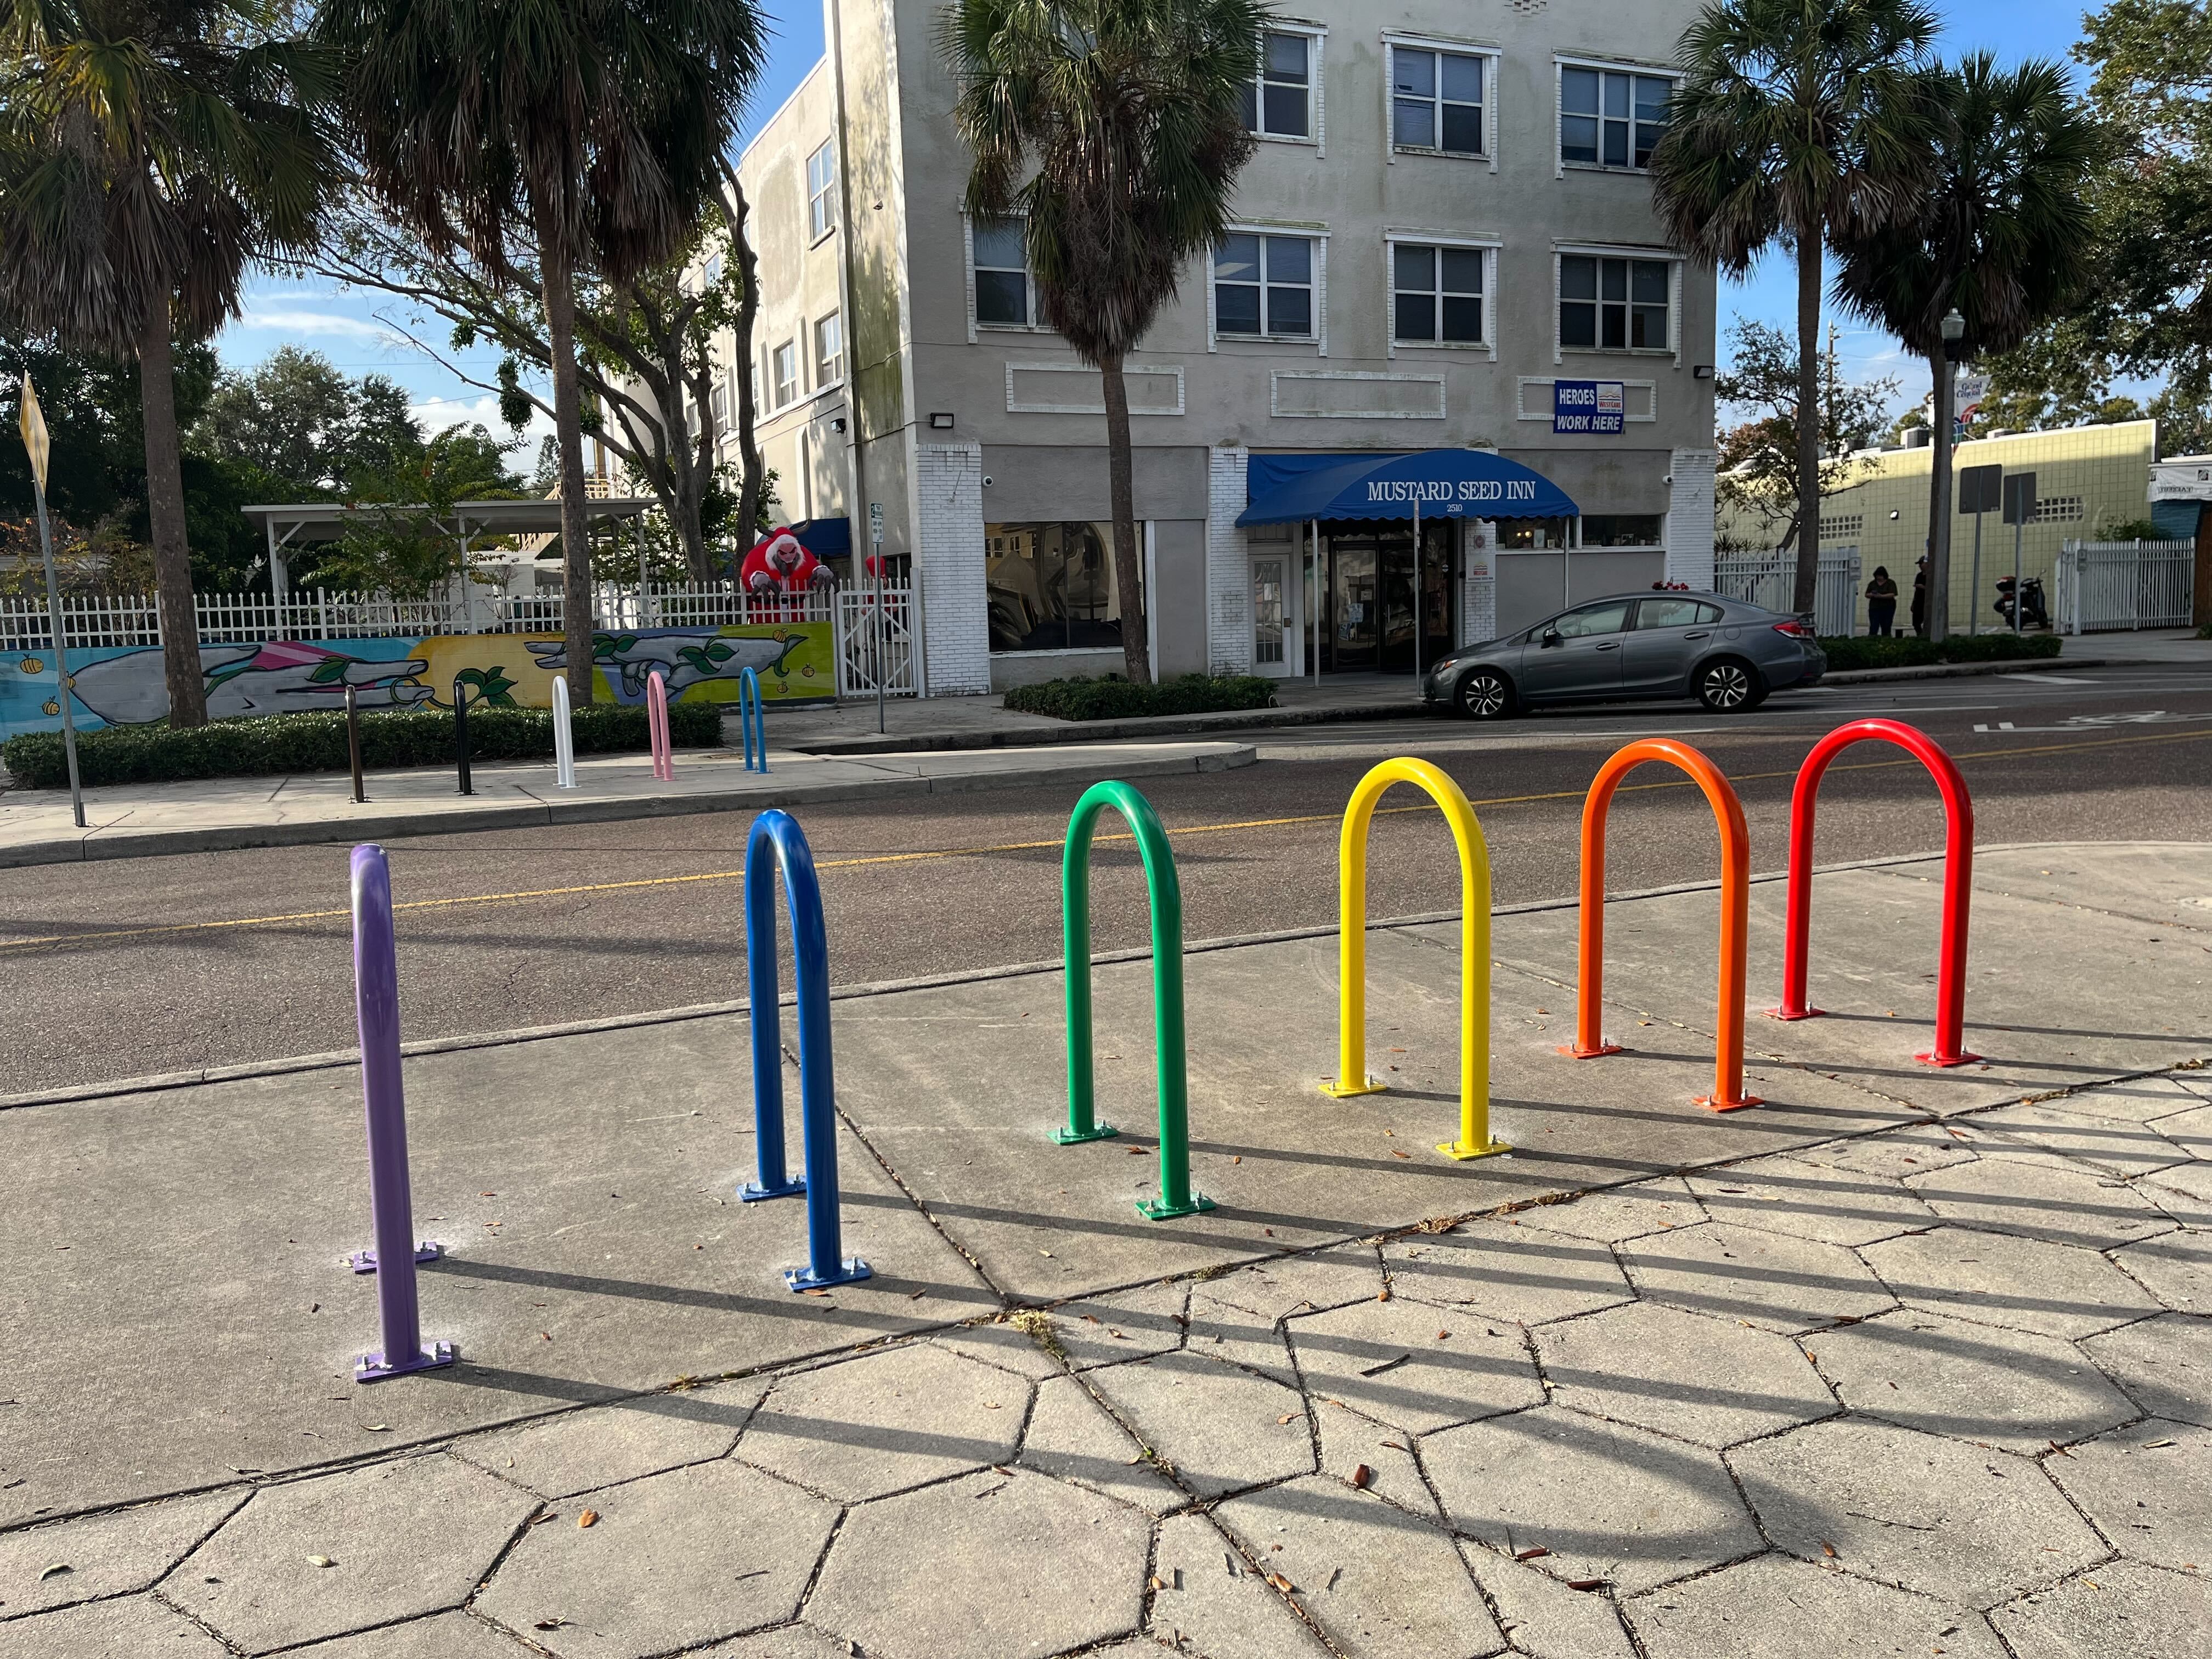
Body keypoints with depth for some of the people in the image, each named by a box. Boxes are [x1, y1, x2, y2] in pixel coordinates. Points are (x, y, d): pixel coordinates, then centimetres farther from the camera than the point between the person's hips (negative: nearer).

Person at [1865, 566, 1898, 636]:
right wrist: (1872, 595, -12)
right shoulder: (1872, 584, 12)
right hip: (1874, 608, 2)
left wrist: (1881, 596, -22)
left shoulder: (1891, 583, 2)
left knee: (1886, 627, -2)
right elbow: (1867, 595, 10)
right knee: (1873, 627, -9)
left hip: (1887, 609, -2)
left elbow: (1892, 595, -9)